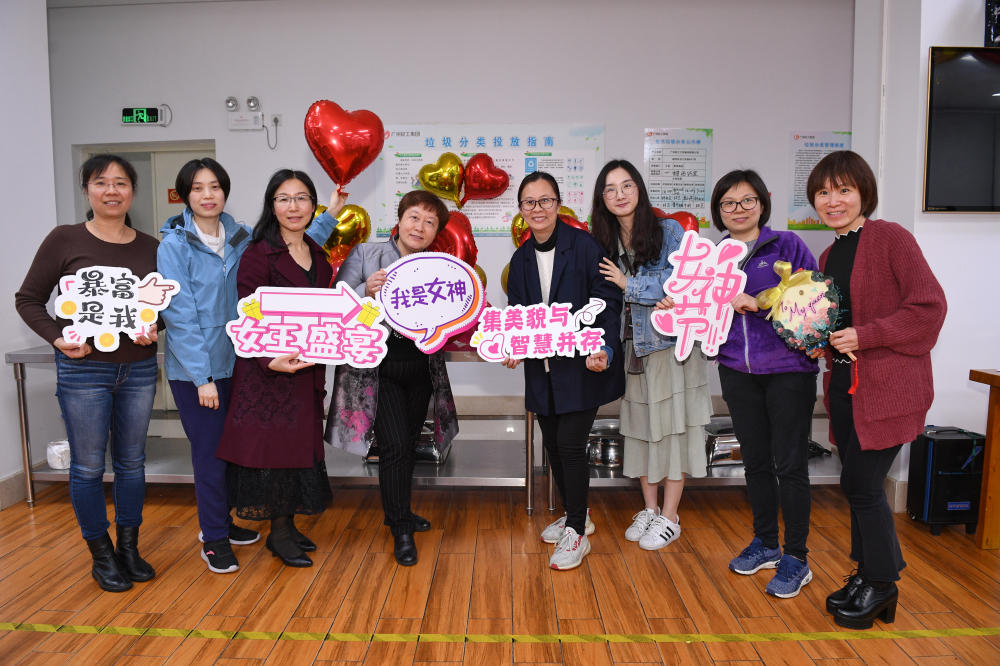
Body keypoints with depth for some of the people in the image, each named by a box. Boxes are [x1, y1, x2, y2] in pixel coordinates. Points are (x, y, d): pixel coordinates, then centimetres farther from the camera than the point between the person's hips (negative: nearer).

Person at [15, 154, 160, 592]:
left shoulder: (149, 247, 5)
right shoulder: (65, 240, -3)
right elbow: (28, 299, 2)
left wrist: (154, 328, -7)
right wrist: (58, 338, -12)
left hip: (138, 369, 3)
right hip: (83, 370, -3)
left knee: (131, 461, 12)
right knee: (88, 466, 6)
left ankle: (129, 546, 29)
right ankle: (101, 555, 23)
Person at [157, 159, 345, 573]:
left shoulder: (242, 238, 5)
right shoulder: (174, 245, -10)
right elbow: (180, 315, -14)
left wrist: (329, 217, 5)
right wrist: (202, 377, -17)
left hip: (236, 362, 5)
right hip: (194, 369, -5)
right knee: (209, 451, 3)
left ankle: (218, 523, 36)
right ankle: (214, 539, 21)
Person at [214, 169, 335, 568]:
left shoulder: (318, 255, 11)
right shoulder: (258, 255, -10)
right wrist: (271, 360, -29)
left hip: (308, 369, 7)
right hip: (268, 370, -7)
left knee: (299, 443, 13)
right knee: (274, 445, 1)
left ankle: (287, 526, 28)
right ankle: (279, 534, 17)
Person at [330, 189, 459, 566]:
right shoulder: (364, 255, -3)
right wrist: (366, 291, -25)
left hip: (421, 370, 4)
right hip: (377, 368, -4)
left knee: (407, 443, 15)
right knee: (394, 445, -8)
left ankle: (398, 511, 37)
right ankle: (401, 529, 9)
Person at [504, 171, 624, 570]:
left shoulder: (584, 246, -10)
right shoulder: (521, 259, 8)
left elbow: (608, 302, -11)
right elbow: (516, 313, 14)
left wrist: (603, 348, -24)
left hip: (581, 366, -6)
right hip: (542, 369, 6)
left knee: (570, 445, -7)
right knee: (552, 444, 13)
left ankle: (577, 534, 10)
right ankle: (576, 515, 35)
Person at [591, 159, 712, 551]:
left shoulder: (669, 231, -7)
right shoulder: (604, 243, 6)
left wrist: (628, 283, -15)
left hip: (671, 343, -4)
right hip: (632, 346, 4)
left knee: (672, 425, 2)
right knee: (639, 426, 10)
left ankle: (669, 518, 15)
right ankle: (649, 508, 26)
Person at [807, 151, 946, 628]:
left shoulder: (891, 238, -10)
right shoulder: (829, 256, 14)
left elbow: (929, 306, -15)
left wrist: (864, 337, -19)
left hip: (889, 385, -7)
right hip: (845, 385, 7)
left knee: (860, 483, -3)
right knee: (857, 485, 14)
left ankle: (882, 584, 18)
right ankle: (866, 573, 31)